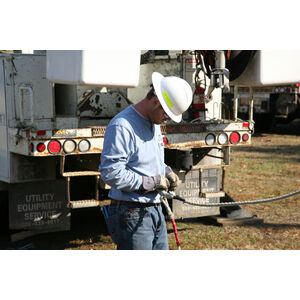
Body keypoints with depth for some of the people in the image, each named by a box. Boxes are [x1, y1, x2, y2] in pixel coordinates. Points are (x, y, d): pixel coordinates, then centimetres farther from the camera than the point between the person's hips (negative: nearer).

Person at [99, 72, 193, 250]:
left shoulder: (154, 123, 13)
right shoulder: (122, 126, -19)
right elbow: (110, 173, -25)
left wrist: (165, 171, 6)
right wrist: (151, 182, -18)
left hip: (155, 212, 9)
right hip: (132, 215, -9)